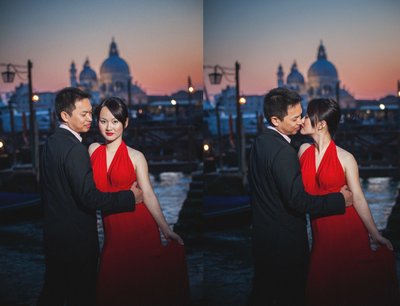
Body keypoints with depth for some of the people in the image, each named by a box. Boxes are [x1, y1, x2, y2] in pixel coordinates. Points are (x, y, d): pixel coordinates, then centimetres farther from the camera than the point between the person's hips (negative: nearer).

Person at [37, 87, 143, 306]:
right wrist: (130, 197, -18)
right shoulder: (75, 149, -21)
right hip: (76, 239, -9)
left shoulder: (50, 143, 7)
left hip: (52, 235, 9)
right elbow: (89, 196, -26)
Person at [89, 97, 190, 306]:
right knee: (112, 287, 7)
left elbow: (148, 195, -7)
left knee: (142, 284, 1)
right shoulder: (93, 150, 5)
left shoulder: (136, 157, -4)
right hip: (112, 228, 3)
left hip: (139, 226, -3)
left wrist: (166, 230, -13)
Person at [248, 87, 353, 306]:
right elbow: (299, 201, -26)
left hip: (261, 234, 8)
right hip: (285, 241, -8)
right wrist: (340, 199, -17)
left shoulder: (259, 142, 4)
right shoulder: (283, 151, -24)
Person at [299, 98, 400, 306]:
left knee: (351, 287, 4)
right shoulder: (304, 150, 4)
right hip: (320, 232, 4)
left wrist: (375, 234, -8)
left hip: (347, 231, -4)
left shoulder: (345, 158, -9)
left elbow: (358, 198, -7)